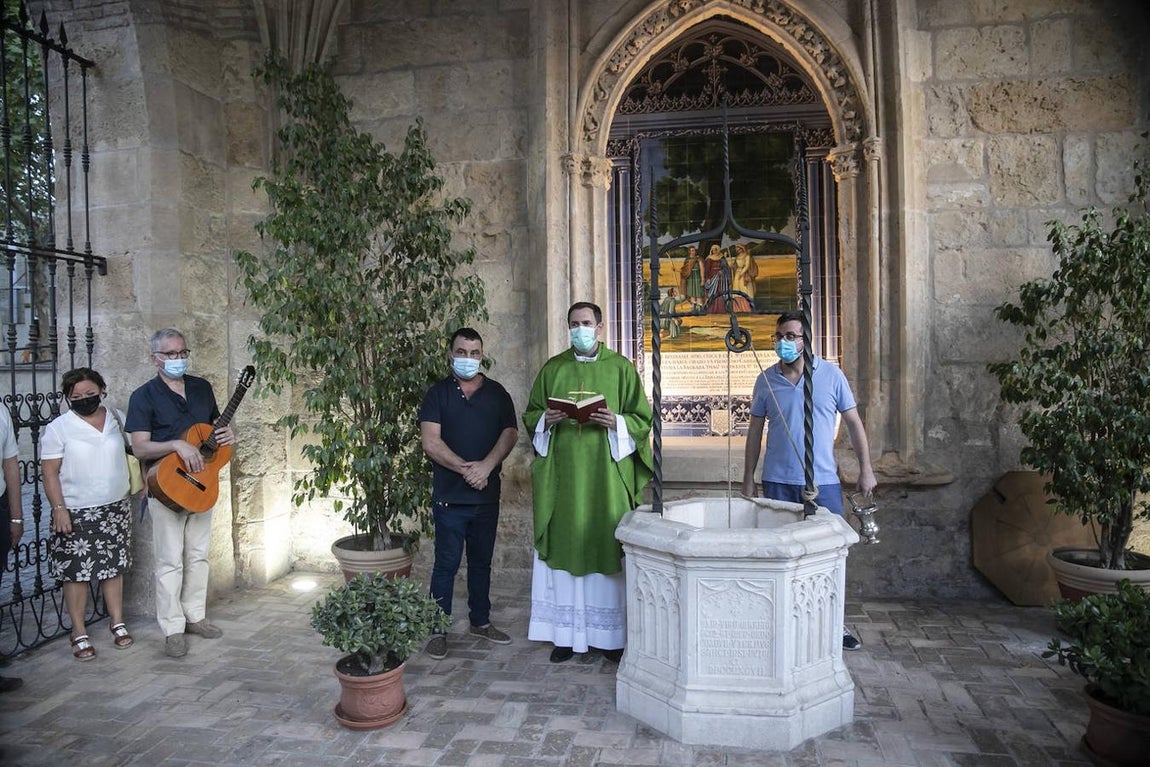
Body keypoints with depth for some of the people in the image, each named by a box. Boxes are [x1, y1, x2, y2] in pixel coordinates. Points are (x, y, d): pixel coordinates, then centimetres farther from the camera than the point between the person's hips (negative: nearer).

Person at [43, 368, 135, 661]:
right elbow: (50, 472, -8)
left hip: (116, 508, 3)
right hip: (76, 514, -3)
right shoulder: (58, 428, -7)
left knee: (114, 566, 11)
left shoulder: (118, 419, 3)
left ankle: (117, 621, 25)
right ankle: (79, 632, 16)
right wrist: (58, 508, -14)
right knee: (77, 572, 3)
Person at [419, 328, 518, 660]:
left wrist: (486, 466, -18)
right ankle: (438, 630, 14)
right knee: (446, 563, 3)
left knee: (482, 561, 14)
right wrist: (465, 468, -19)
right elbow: (431, 442, -10)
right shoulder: (437, 393, -1)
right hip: (449, 495, -3)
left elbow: (510, 433, -2)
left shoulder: (497, 393, 7)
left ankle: (480, 621, 28)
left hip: (487, 493, 3)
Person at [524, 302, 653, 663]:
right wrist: (547, 420, -7)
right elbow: (530, 415, 14)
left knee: (607, 547, 1)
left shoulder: (621, 368, 5)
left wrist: (615, 422, -15)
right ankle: (566, 633, 14)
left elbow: (642, 418, 4)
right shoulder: (553, 369, 11)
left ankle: (612, 634, 14)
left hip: (607, 476, -1)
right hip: (563, 475, 2)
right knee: (564, 547, 3)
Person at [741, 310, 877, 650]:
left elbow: (853, 422, 4)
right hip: (778, 481, 1)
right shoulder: (766, 380, 2)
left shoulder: (831, 374, -1)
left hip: (823, 481, 0)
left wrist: (866, 468, -1)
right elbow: (755, 430, 7)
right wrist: (748, 479, 6)